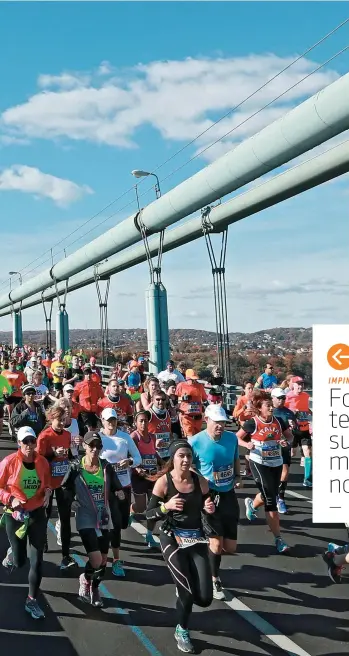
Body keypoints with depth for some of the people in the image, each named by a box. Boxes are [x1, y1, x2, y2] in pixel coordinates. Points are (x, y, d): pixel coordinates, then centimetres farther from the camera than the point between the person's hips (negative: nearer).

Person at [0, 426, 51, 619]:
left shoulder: (42, 462, -3)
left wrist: (47, 492, -8)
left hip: (37, 514, 2)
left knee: (37, 560, 2)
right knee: (20, 561, 6)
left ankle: (32, 601, 17)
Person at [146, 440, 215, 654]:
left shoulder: (200, 481, -4)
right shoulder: (163, 482, -12)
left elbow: (206, 510, 10)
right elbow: (149, 514, -8)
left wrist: (210, 509, -14)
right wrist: (166, 506, -27)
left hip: (197, 539, 3)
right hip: (172, 539, -3)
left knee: (205, 598, -3)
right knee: (188, 592, -7)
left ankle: (183, 590, 33)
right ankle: (182, 631, 25)